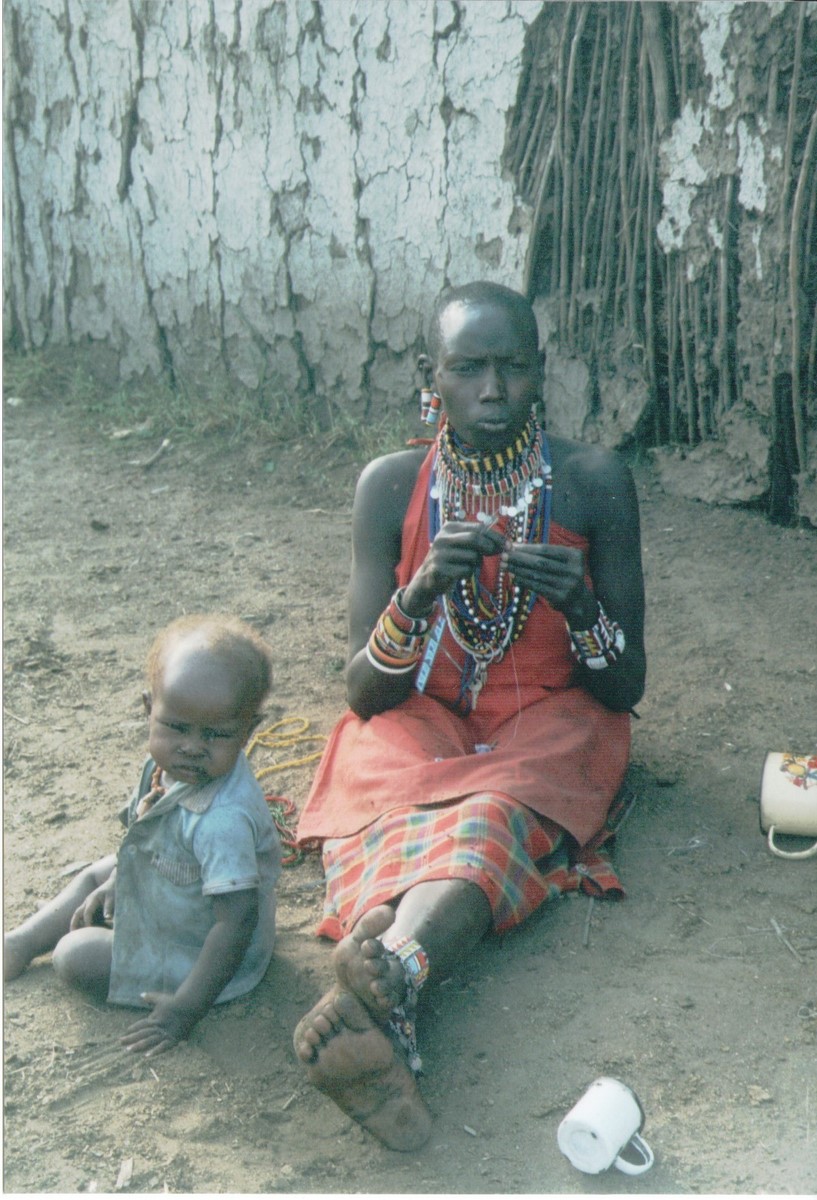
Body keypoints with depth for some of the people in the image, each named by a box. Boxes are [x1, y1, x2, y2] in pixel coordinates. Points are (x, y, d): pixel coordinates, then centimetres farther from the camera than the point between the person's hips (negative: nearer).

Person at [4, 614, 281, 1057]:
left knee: (76, 956, -7)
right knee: (94, 875, 21)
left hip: (196, 950, -9)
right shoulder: (170, 766, -13)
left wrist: (187, 1007, -34)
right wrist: (115, 884, 15)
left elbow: (237, 920, -37)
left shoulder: (223, 820, -41)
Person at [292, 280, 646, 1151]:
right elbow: (364, 693, -7)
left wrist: (581, 606, -25)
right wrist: (420, 594, -27)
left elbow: (626, 690, -3)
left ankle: (384, 975, -63)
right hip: (418, 722, 2)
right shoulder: (391, 486, -5)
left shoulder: (594, 481, -7)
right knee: (395, 821, -34)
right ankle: (388, 1024, -60)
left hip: (547, 727, -1)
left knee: (490, 820, -36)